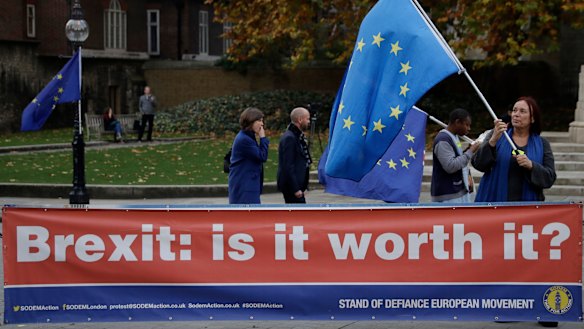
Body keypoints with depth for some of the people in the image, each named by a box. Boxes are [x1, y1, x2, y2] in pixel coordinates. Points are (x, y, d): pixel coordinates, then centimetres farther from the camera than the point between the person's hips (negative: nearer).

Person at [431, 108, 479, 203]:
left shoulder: (454, 137, 13)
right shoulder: (443, 140, -18)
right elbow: (450, 166, -26)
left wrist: (467, 175, 8)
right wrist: (470, 152, -19)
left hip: (459, 191, 10)